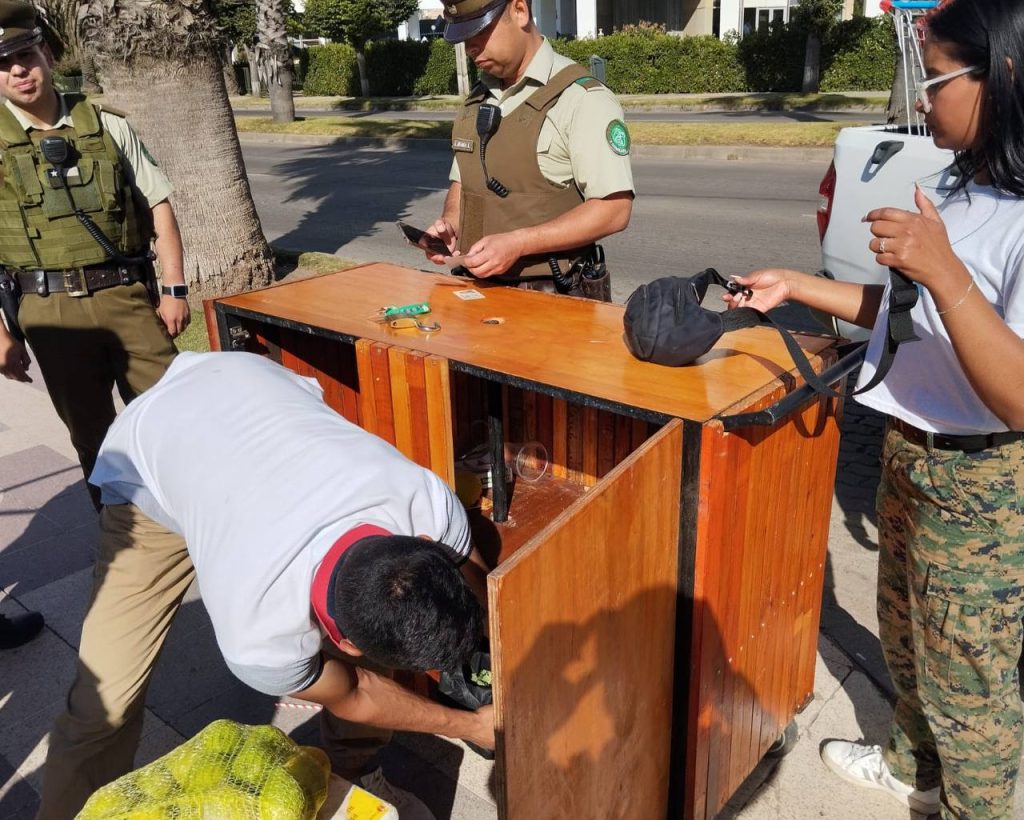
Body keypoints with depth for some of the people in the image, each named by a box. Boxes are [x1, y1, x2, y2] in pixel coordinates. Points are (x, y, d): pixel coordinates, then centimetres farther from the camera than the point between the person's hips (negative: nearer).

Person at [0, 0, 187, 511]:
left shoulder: (107, 125, 6)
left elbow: (158, 205, 7)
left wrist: (175, 289, 0)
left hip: (126, 293, 1)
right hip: (52, 309, 0)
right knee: (92, 434, 9)